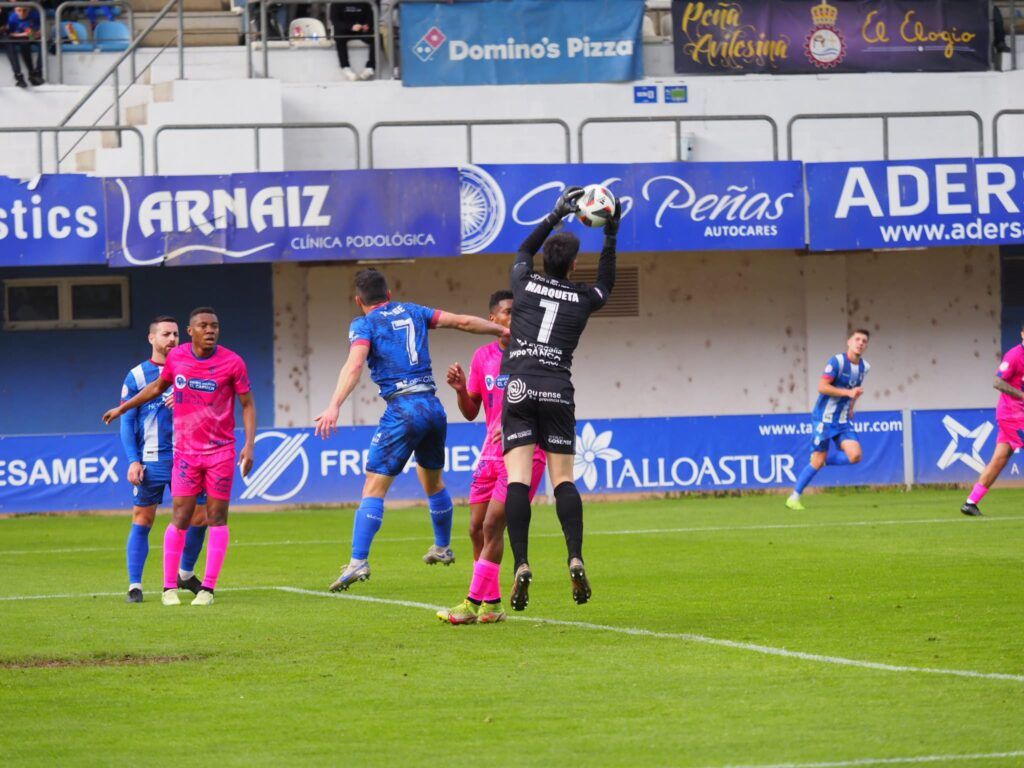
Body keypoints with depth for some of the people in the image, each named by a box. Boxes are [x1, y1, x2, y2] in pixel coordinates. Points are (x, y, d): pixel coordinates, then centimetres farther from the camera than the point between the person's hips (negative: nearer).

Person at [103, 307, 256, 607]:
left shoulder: (232, 362, -6)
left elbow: (248, 404, 0)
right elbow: (158, 386, 21)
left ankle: (208, 588, 3)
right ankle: (169, 587, 3)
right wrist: (123, 407, 29)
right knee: (180, 517, -3)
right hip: (185, 450, 1)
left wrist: (249, 445, -10)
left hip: (221, 450, -1)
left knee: (217, 517, -1)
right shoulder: (176, 358, 2)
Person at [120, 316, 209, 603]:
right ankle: (135, 585, 0)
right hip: (151, 461, -3)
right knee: (142, 520, -4)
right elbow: (127, 422, 2)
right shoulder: (136, 376, 3)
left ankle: (185, 575, 23)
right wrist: (133, 461, -8)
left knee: (199, 518, 3)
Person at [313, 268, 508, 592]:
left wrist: (334, 406, -28)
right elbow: (463, 322, 16)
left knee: (374, 488, -7)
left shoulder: (364, 325, 0)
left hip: (402, 410, -6)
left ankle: (358, 562, -19)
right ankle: (443, 548, 41)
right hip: (433, 405, 6)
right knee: (432, 480, 27)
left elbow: (354, 365, -17)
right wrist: (503, 330, 31)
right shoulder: (412, 312, 16)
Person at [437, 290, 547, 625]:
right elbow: (471, 412, 12)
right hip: (492, 453, 6)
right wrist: (461, 390, -9)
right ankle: (491, 603, 15)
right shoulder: (483, 357, 7)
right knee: (477, 528, 5)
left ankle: (474, 603, -9)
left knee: (492, 526, -12)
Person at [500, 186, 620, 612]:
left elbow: (524, 250, 31)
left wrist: (556, 214, 35)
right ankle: (575, 559, -12)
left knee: (518, 477, -7)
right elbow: (606, 283, 33)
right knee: (563, 478, 4)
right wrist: (610, 235, 35)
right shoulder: (582, 298, 8)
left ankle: (521, 566, -19)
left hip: (519, 389, -1)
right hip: (558, 391, 1)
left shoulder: (525, 282, 7)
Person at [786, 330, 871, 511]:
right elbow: (822, 387, -22)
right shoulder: (837, 361, -15)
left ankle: (825, 460, 13)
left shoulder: (864, 367, 7)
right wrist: (848, 392, -26)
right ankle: (794, 497, 10)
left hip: (844, 421, 6)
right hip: (824, 419, -6)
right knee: (817, 462, -5)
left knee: (855, 455, -14)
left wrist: (852, 406, 13)